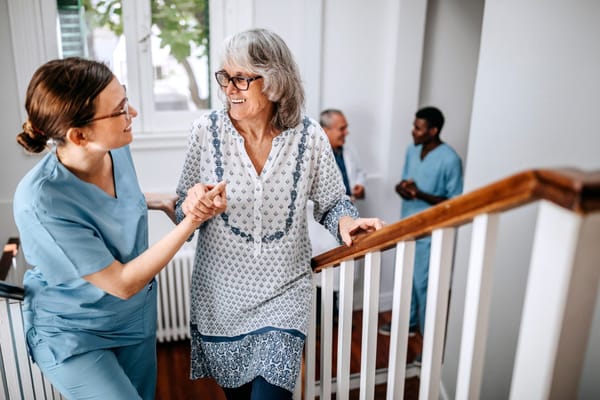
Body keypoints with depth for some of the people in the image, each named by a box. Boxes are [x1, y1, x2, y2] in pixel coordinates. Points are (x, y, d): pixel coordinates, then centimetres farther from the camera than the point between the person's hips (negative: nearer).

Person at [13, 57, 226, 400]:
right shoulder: (41, 201, -33)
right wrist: (192, 221, -30)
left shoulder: (117, 149, -14)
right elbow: (122, 283, -27)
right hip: (72, 335, -6)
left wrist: (161, 202, -6)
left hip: (138, 316, 6)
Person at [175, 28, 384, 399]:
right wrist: (191, 208, -24)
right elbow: (184, 210, -2)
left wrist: (346, 221, -20)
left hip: (282, 295, -1)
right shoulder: (206, 131, -11)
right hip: (221, 294, 2)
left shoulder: (310, 137, -12)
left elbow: (332, 201, 1)